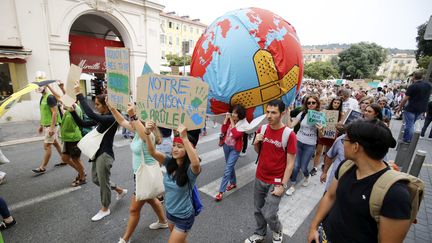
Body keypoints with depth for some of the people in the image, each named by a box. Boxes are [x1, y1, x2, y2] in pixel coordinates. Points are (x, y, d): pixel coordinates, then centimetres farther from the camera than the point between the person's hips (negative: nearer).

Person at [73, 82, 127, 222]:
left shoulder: (111, 118, -21)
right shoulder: (101, 117, 8)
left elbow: (90, 114, -35)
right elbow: (83, 123, 11)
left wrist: (79, 95, -30)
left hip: (105, 154, -10)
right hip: (98, 153, 10)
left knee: (103, 182, 7)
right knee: (96, 179, 24)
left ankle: (105, 209, 30)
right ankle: (120, 191, 41)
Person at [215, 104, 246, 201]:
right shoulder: (230, 120, 0)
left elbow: (236, 135, -28)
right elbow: (223, 131, -6)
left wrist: (232, 122, -24)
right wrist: (226, 119, -13)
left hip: (235, 149, -6)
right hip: (226, 146, 6)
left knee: (227, 169, -8)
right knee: (230, 166, 21)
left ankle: (221, 192, -2)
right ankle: (233, 183, 42)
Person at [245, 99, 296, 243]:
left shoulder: (289, 134, -17)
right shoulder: (262, 129, -2)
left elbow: (290, 163, -13)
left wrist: (282, 185, -15)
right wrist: (256, 142, -11)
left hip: (276, 182, -4)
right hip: (260, 178, 5)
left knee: (269, 214, -1)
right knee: (258, 210, 17)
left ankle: (277, 231, 33)